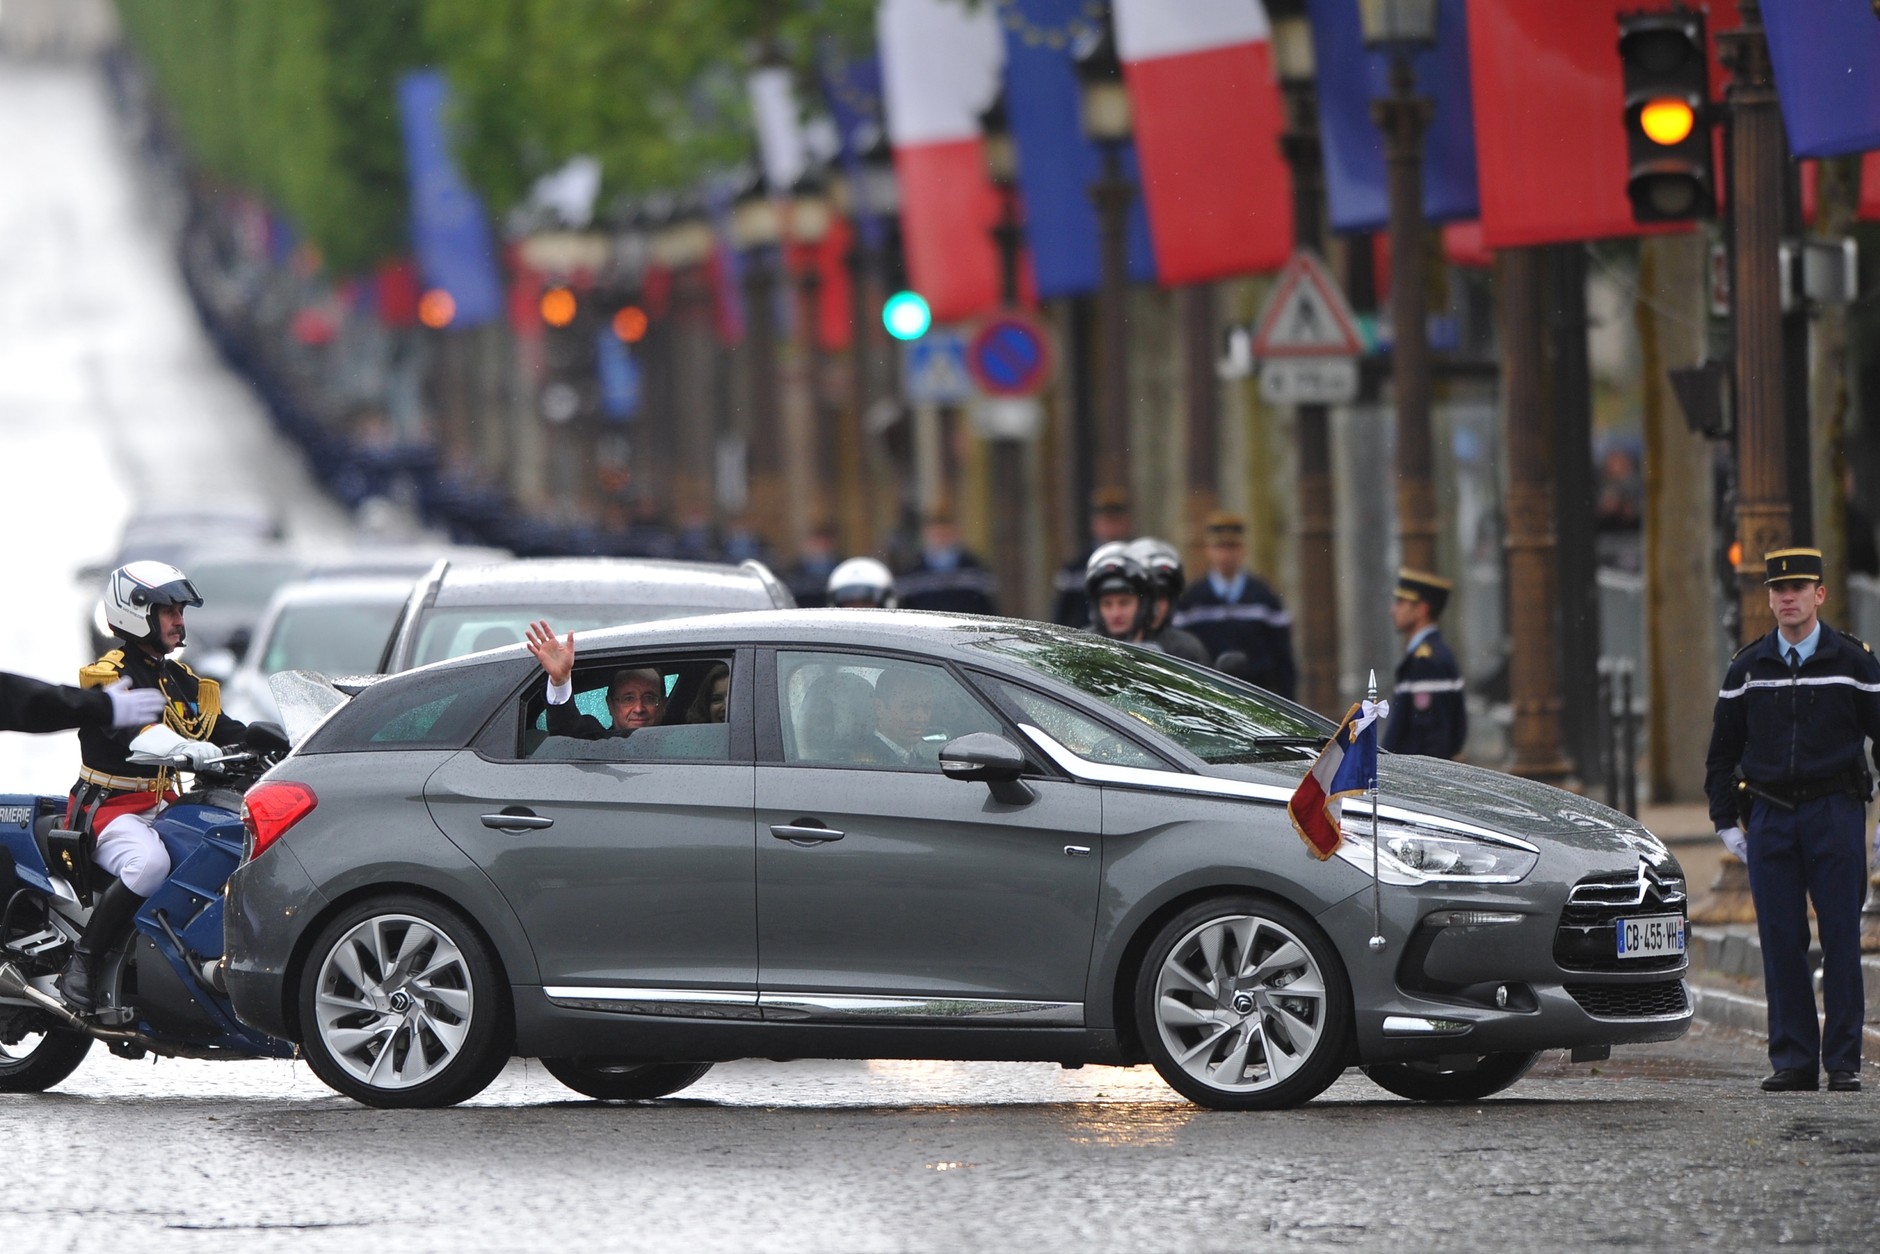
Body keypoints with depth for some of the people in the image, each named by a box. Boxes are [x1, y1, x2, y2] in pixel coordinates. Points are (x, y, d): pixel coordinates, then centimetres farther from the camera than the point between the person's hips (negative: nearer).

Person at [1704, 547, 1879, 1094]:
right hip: (1769, 817, 2)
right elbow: (1722, 750, 15)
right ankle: (1792, 1059, 4)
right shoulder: (1747, 668, 9)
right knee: (1780, 942, 0)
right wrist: (1726, 820, 8)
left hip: (1835, 813, -2)